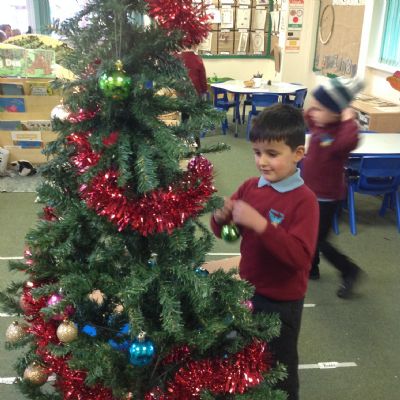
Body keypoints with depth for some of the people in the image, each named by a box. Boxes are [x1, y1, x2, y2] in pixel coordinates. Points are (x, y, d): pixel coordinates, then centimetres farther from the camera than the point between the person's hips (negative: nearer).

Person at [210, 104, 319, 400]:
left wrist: (260, 224, -37)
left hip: (282, 300, -5)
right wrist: (221, 218, -19)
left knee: (279, 366, 16)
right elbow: (226, 234, 4)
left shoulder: (304, 200, -20)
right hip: (248, 290, 6)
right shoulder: (250, 187, -4)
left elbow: (300, 256, -29)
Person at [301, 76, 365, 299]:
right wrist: (317, 104, 2)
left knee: (318, 240, 2)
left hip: (326, 197, -8)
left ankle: (350, 271, 23)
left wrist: (349, 120, -38)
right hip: (310, 191, 8)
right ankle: (311, 268, 44)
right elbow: (308, 116, 19)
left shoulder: (341, 132, -27)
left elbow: (349, 141, -52)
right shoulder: (319, 125, -3)